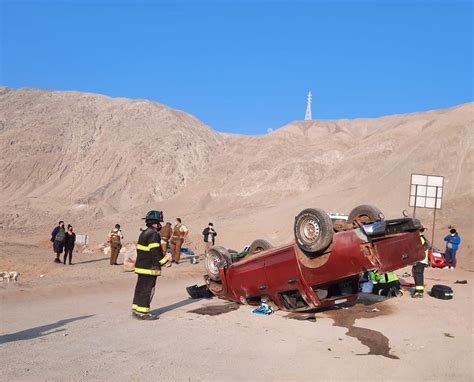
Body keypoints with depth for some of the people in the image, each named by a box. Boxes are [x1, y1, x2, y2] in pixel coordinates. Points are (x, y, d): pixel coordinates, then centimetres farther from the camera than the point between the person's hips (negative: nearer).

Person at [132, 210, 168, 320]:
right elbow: (156, 252, -21)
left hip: (141, 265, 10)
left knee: (140, 288, 15)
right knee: (147, 290, -3)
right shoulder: (154, 235, -17)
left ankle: (136, 310, 22)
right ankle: (142, 312, 1)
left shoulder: (144, 233, 15)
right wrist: (165, 261, -10)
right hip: (149, 268, -10)